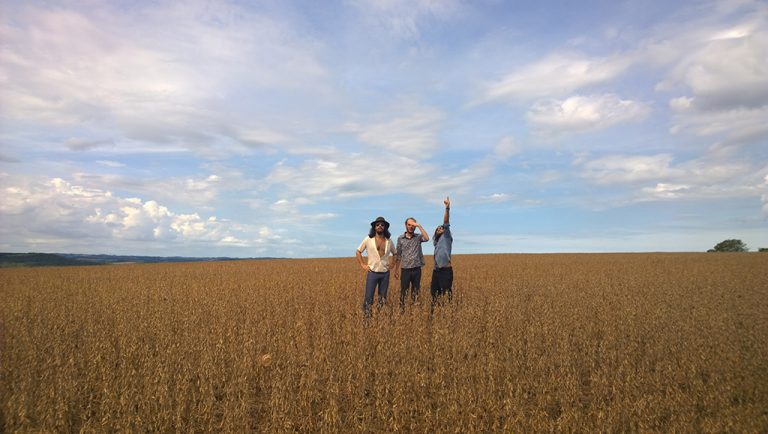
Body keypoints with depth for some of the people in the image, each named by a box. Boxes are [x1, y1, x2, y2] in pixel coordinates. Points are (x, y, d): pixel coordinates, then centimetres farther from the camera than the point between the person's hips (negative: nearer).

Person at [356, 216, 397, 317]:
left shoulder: (389, 241, 5)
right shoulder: (368, 240, -3)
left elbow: (395, 253, 22)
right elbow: (358, 252, 8)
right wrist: (363, 265, 0)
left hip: (385, 273, 3)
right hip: (372, 272, -3)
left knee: (383, 298, 9)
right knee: (368, 298, -5)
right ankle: (366, 317, 2)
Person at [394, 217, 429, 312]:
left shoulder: (418, 237, 2)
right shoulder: (400, 238, 4)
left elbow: (427, 238, -21)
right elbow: (398, 255, 8)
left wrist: (419, 226, -19)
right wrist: (396, 270, 8)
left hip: (417, 269, 1)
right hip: (405, 269, 0)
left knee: (416, 292, 9)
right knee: (403, 292, 3)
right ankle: (401, 309, 10)